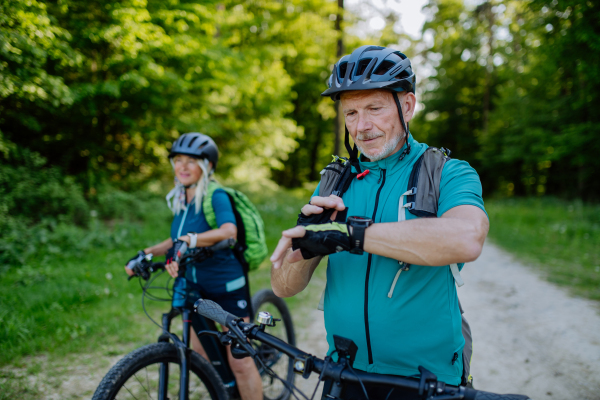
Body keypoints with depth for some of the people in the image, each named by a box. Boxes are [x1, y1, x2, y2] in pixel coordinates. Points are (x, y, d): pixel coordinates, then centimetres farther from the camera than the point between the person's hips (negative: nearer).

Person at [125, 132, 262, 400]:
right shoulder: (180, 200, 5)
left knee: (240, 362, 0)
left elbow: (228, 230, -37)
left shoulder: (216, 196, -17)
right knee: (201, 358, 15)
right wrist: (146, 253, 3)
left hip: (227, 286, -7)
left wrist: (189, 240, -47)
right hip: (194, 285, 7)